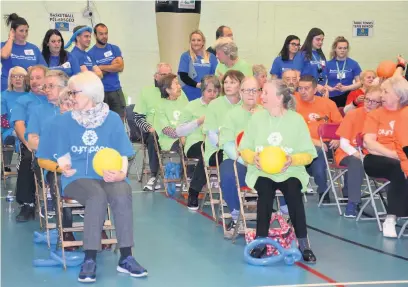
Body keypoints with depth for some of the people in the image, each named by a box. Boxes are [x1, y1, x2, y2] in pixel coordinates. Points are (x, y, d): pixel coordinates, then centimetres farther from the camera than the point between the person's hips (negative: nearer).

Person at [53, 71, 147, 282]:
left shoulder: (112, 119, 6)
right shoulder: (66, 120, 7)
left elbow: (122, 155, 5)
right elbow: (63, 156, 8)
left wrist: (121, 174, -14)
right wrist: (65, 168, -15)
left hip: (108, 177, 1)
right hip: (77, 178, -1)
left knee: (122, 194, -33)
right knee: (97, 196, -35)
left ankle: (125, 258, -24)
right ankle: (90, 259, -30)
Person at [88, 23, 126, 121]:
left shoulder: (114, 49, 7)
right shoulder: (90, 53, -3)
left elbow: (120, 67, -6)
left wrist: (102, 67, -9)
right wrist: (112, 67, -7)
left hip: (116, 90, 3)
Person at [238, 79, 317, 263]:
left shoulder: (296, 119, -1)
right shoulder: (257, 117, 3)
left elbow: (308, 154, 0)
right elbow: (244, 148, 6)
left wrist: (293, 160, -20)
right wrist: (252, 157, -16)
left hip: (290, 172, -1)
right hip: (262, 171, 1)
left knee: (293, 193, -31)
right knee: (265, 192, -31)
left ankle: (303, 244, -20)